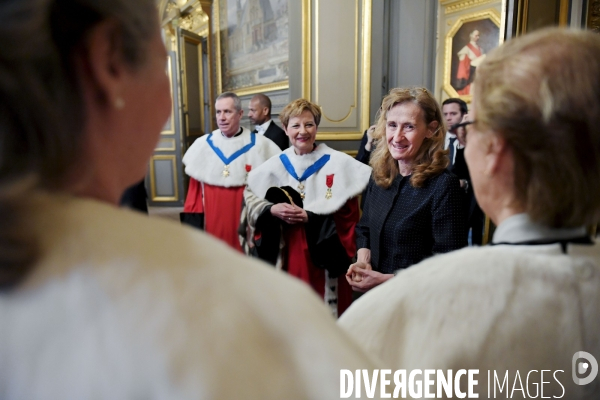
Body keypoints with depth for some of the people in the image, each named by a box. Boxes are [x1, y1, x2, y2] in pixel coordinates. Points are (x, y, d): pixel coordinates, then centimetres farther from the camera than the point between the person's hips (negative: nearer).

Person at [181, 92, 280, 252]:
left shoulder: (259, 145, -4)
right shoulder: (202, 145, 2)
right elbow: (194, 191, 6)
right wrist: (193, 221, 2)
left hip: (245, 225, -1)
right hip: (212, 223, 2)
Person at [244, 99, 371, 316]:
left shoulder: (338, 163, -7)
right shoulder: (273, 166, 3)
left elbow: (347, 213, -10)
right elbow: (251, 197, 11)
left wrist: (310, 217, -19)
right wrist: (272, 210, -9)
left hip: (324, 254, -3)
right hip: (287, 254, 3)